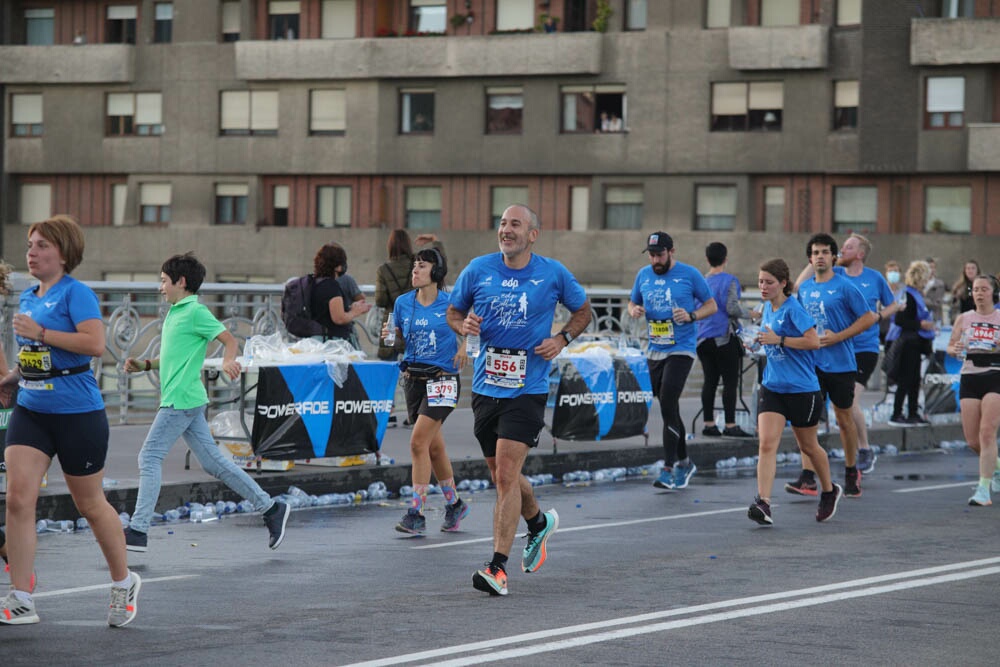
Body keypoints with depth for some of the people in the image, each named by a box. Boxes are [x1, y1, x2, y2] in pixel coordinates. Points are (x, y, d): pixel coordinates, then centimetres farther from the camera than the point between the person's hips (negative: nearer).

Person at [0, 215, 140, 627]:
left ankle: (124, 584, 29)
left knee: (90, 504, 7)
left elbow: (95, 344, -25)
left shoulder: (76, 293, -11)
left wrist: (39, 333, -23)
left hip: (77, 413, -6)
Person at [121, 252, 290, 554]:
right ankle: (270, 508, 11)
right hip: (185, 401, 9)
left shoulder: (195, 311, -9)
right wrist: (144, 365, 18)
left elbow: (230, 340, -13)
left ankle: (138, 530, -8)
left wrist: (228, 361, -33)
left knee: (150, 457, -8)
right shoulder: (176, 313, 20)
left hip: (181, 401, -9)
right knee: (213, 461, 8)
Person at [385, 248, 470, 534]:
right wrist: (389, 335, -4)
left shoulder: (451, 303, -7)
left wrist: (465, 346, -8)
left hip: (442, 379, -5)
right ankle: (454, 504, 31)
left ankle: (416, 515, -14)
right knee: (434, 446, 12)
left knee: (419, 443, -16)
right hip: (413, 378, 5)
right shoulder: (403, 303, 5)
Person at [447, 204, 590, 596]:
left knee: (506, 475, -15)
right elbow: (453, 311, 14)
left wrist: (562, 339, -3)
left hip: (527, 389, -4)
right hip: (486, 386, 4)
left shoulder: (553, 274, -1)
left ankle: (498, 567, -15)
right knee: (501, 475, 16)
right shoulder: (479, 269, 3)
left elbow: (583, 310, 14)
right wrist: (463, 325, -9)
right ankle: (539, 523, 47)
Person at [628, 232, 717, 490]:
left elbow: (711, 305, 2)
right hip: (654, 351, 5)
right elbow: (632, 302, 20)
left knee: (668, 405, -17)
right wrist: (634, 310, -4)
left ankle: (669, 469, -15)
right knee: (669, 409, 13)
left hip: (681, 350, -5)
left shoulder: (689, 274, -5)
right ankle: (684, 462, 28)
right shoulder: (643, 275, 7)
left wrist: (691, 316, -17)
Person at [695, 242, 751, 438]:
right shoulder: (729, 281, -9)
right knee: (730, 381, -2)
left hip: (703, 339, 6)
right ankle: (730, 425, -5)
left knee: (710, 381, 10)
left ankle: (709, 424, 10)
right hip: (724, 337, -6)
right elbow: (732, 308, -17)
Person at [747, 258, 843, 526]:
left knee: (808, 446, 12)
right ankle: (763, 503, -21)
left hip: (802, 389, -6)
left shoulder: (793, 309, -15)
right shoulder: (767, 308, 9)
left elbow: (814, 341, -23)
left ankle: (829, 491, 37)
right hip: (771, 387, 6)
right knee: (767, 444, -12)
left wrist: (778, 339, -21)